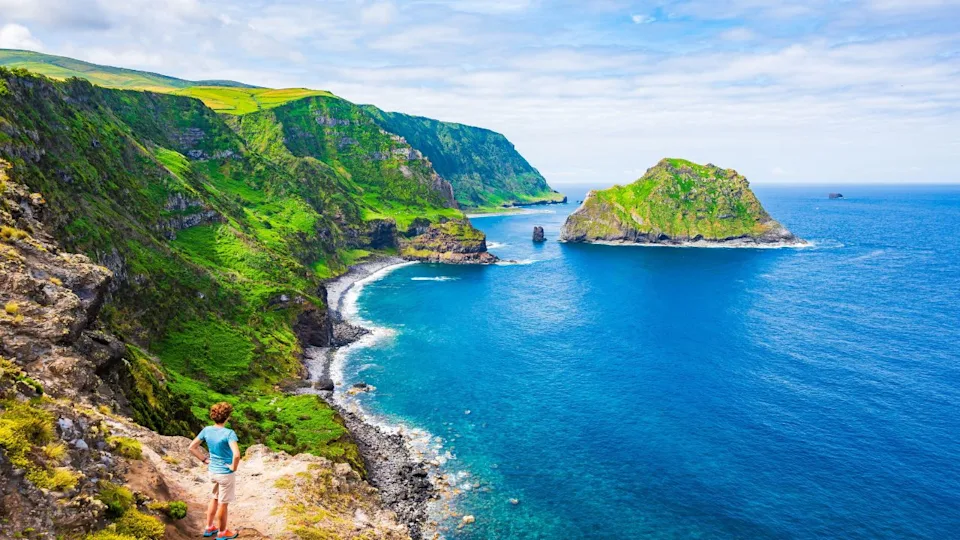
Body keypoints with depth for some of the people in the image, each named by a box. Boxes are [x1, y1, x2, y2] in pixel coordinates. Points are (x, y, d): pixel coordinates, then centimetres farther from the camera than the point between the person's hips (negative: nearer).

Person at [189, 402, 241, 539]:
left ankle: (209, 528, 40)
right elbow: (236, 455, -37)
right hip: (226, 473, -6)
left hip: (212, 471, 6)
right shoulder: (229, 433, -27)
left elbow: (192, 447, 2)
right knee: (223, 503, 11)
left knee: (214, 499, 27)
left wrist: (204, 459, 7)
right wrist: (234, 467, -19)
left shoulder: (206, 430, -7)